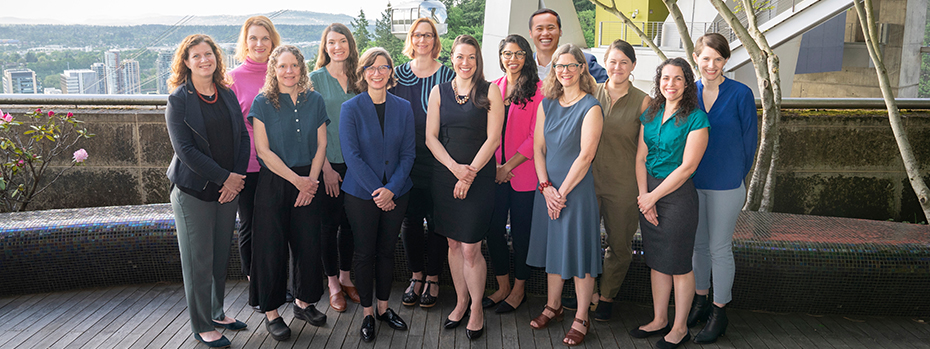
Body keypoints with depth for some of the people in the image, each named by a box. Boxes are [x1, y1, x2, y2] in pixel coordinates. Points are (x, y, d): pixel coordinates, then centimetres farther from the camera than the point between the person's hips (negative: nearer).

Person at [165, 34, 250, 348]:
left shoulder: (227, 95, 9)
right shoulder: (179, 99, -7)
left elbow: (243, 137, 8)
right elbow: (185, 149, -13)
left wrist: (238, 176, -6)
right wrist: (225, 178, -14)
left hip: (229, 188, 5)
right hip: (194, 190, -5)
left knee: (221, 256, 14)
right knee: (199, 261, 3)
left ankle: (217, 313, 31)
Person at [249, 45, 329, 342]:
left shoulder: (314, 101, 6)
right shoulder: (263, 103, -4)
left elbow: (321, 145, 6)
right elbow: (263, 150, -9)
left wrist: (311, 180, -7)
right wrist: (296, 179, -12)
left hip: (308, 182, 3)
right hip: (273, 183, -3)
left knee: (309, 243, 6)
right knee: (272, 246, 1)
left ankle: (304, 301, 25)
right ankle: (271, 312, 15)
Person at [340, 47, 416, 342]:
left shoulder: (403, 108, 3)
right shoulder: (351, 108, -5)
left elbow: (408, 153, 1)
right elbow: (351, 155, -10)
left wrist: (391, 189, -12)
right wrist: (376, 190, -15)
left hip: (396, 193, 2)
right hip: (361, 193, -2)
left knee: (387, 250, 12)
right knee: (365, 252, 7)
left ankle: (384, 307, 27)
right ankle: (367, 313, 21)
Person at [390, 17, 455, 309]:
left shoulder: (447, 76, 0)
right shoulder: (398, 74, 7)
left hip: (437, 161, -2)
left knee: (436, 219, 5)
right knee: (410, 219, 8)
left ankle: (433, 279, 19)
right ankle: (416, 276, 24)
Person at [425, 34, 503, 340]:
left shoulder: (490, 91, 0)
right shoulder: (439, 91, 8)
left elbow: (493, 138, -6)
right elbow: (431, 137, 4)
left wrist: (469, 174, -12)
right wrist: (455, 167, -11)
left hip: (478, 178, -3)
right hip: (445, 176, 3)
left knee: (471, 248, -3)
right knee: (453, 244, 11)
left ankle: (476, 308, 16)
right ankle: (461, 301, 27)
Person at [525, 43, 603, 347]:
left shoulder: (591, 108, -9)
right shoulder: (547, 104, 8)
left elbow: (585, 156, -14)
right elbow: (538, 147, 6)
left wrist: (563, 191, -13)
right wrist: (546, 186, -6)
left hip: (577, 188, -5)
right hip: (548, 188, 5)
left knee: (579, 250, 1)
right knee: (552, 245, 14)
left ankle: (581, 319, 13)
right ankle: (553, 305, 30)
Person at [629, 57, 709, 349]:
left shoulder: (695, 118, -10)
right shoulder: (651, 114, 8)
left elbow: (687, 167, -15)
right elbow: (641, 157, 6)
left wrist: (652, 197, -12)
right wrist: (643, 196, -5)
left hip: (678, 194, -6)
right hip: (648, 193, 6)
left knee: (679, 264, 4)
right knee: (656, 260, 14)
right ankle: (659, 320, 28)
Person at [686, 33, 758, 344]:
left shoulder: (741, 94, -10)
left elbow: (749, 140, -2)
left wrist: (735, 176, 3)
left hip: (726, 185, -4)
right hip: (692, 182, 4)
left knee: (720, 248, 4)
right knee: (698, 244, 15)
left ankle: (719, 313, 19)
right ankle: (700, 302, 32)